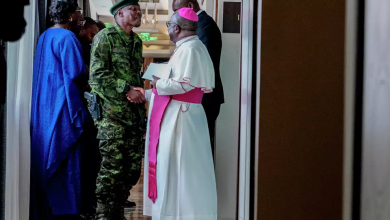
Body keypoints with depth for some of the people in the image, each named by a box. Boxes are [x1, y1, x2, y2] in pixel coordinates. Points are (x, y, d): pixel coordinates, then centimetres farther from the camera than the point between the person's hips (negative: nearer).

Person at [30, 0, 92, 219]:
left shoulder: (44, 37, 12)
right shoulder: (67, 38, -14)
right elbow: (76, 73, -20)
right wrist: (85, 84, -1)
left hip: (43, 107, 9)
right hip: (62, 107, -8)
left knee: (45, 158, 12)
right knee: (64, 161, -4)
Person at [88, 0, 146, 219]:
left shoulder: (136, 41, 17)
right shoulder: (105, 37, -5)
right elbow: (98, 74, -13)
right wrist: (126, 90, -17)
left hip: (135, 113, 7)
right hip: (112, 114, -7)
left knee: (133, 167, 7)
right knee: (112, 167, -6)